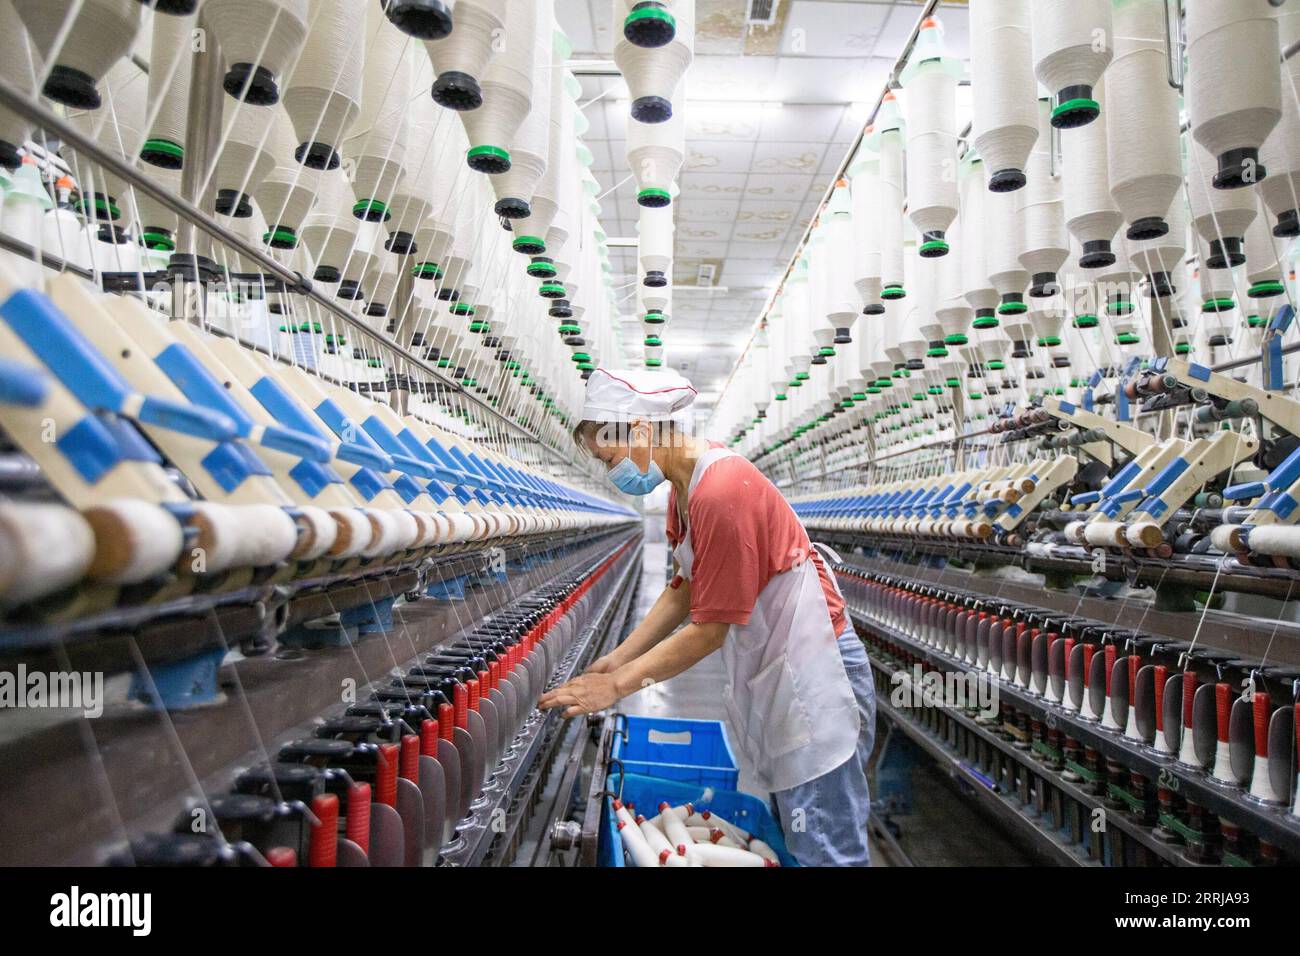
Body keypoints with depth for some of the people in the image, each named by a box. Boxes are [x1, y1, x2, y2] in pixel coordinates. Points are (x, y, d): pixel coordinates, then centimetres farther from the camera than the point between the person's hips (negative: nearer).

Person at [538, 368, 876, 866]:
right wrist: (617, 659, 4)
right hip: (772, 669, 10)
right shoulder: (683, 489, 5)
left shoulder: (722, 493, -26)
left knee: (826, 849, 1)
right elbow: (682, 591, 11)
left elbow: (709, 631, -22)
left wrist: (619, 684, -15)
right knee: (798, 832, 19)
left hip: (812, 670, -10)